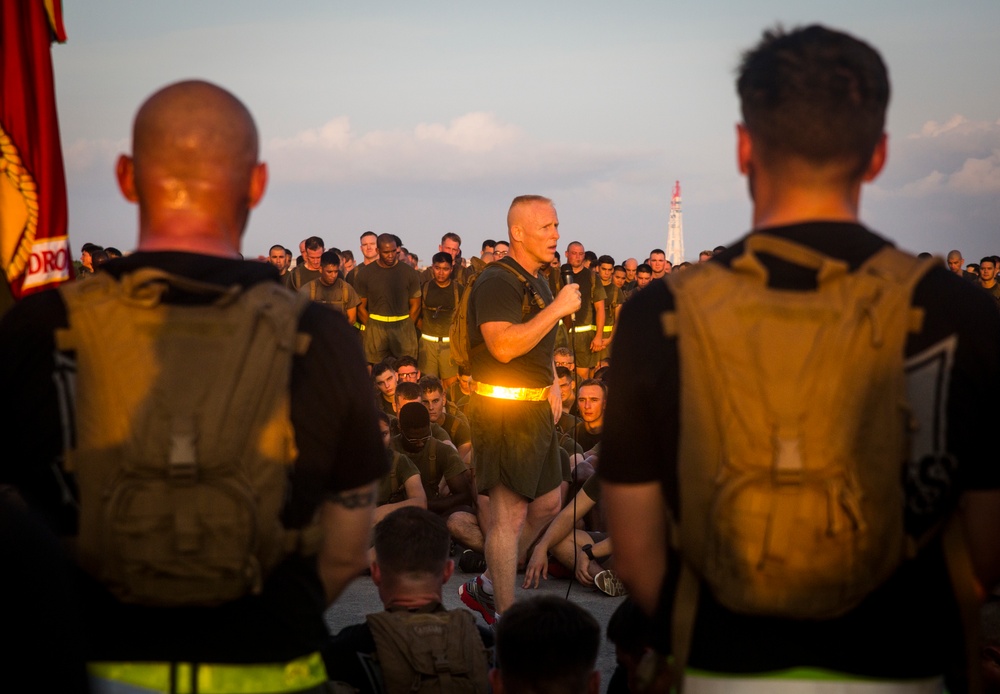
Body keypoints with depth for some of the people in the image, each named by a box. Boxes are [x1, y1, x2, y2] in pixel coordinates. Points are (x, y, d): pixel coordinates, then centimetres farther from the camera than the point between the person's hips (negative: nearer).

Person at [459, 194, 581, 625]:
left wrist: (552, 384, 15)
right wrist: (557, 309, -24)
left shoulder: (537, 283, 17)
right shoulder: (497, 281, -14)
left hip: (535, 408, 10)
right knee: (510, 513, -7)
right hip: (502, 409, -10)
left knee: (548, 504, 15)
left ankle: (487, 587, 27)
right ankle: (505, 617, 0)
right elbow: (504, 346, -29)